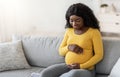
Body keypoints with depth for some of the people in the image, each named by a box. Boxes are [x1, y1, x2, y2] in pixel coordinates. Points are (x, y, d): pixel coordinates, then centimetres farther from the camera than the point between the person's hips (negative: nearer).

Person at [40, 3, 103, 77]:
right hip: (67, 67, 4)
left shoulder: (94, 32, -7)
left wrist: (81, 66, -16)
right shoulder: (69, 31, 9)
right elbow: (61, 51, 12)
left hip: (86, 70, -4)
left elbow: (99, 55, -8)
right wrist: (69, 47, -10)